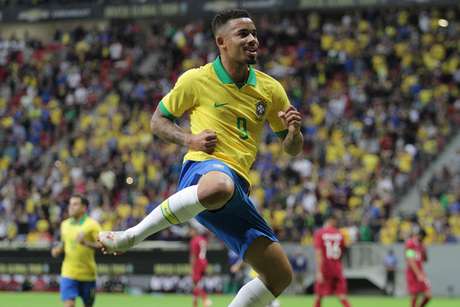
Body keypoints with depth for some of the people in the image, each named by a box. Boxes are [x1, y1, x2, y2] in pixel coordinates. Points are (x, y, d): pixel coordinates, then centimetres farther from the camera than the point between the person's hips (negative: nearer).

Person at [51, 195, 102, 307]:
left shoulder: (92, 224, -6)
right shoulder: (65, 224, 8)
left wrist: (86, 243, -27)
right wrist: (58, 249, 1)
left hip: (87, 274, -2)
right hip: (68, 273, 2)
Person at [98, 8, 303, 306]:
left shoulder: (270, 89, 14)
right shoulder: (196, 80, 4)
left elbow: (292, 148, 20)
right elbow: (158, 120, 14)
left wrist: (294, 130, -4)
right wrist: (189, 139, -5)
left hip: (239, 187, 5)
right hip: (203, 169, -5)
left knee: (280, 275, -2)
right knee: (219, 187, -45)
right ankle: (130, 237, -30)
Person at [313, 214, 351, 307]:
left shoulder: (319, 233, -5)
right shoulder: (339, 234, 4)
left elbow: (318, 253, -14)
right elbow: (342, 251, 14)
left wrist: (319, 272, -18)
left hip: (324, 268, -2)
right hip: (337, 269, 2)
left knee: (318, 296, 8)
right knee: (342, 296, 3)